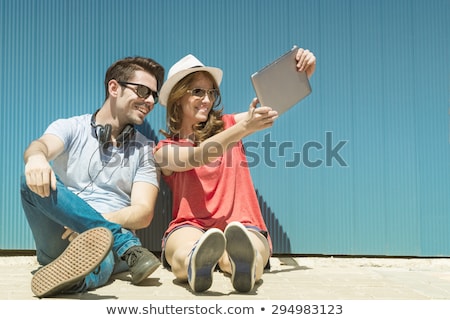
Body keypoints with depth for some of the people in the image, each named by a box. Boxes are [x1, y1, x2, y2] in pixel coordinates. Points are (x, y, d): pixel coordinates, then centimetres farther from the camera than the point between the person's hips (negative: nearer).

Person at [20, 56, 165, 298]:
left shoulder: (145, 150, 13)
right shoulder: (71, 128, 11)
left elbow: (143, 212, 1)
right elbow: (43, 145, -12)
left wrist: (93, 222, -18)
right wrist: (36, 157, -39)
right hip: (59, 240, 1)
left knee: (102, 260, -37)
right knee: (35, 179, -29)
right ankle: (130, 248, -36)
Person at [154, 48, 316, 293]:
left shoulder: (227, 125, 18)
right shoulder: (165, 149, 8)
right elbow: (197, 156, -14)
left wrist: (303, 75, -8)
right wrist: (244, 128, -28)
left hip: (243, 226, 1)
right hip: (190, 227, -1)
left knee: (248, 252, -40)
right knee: (187, 250, -41)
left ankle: (243, 263, -71)